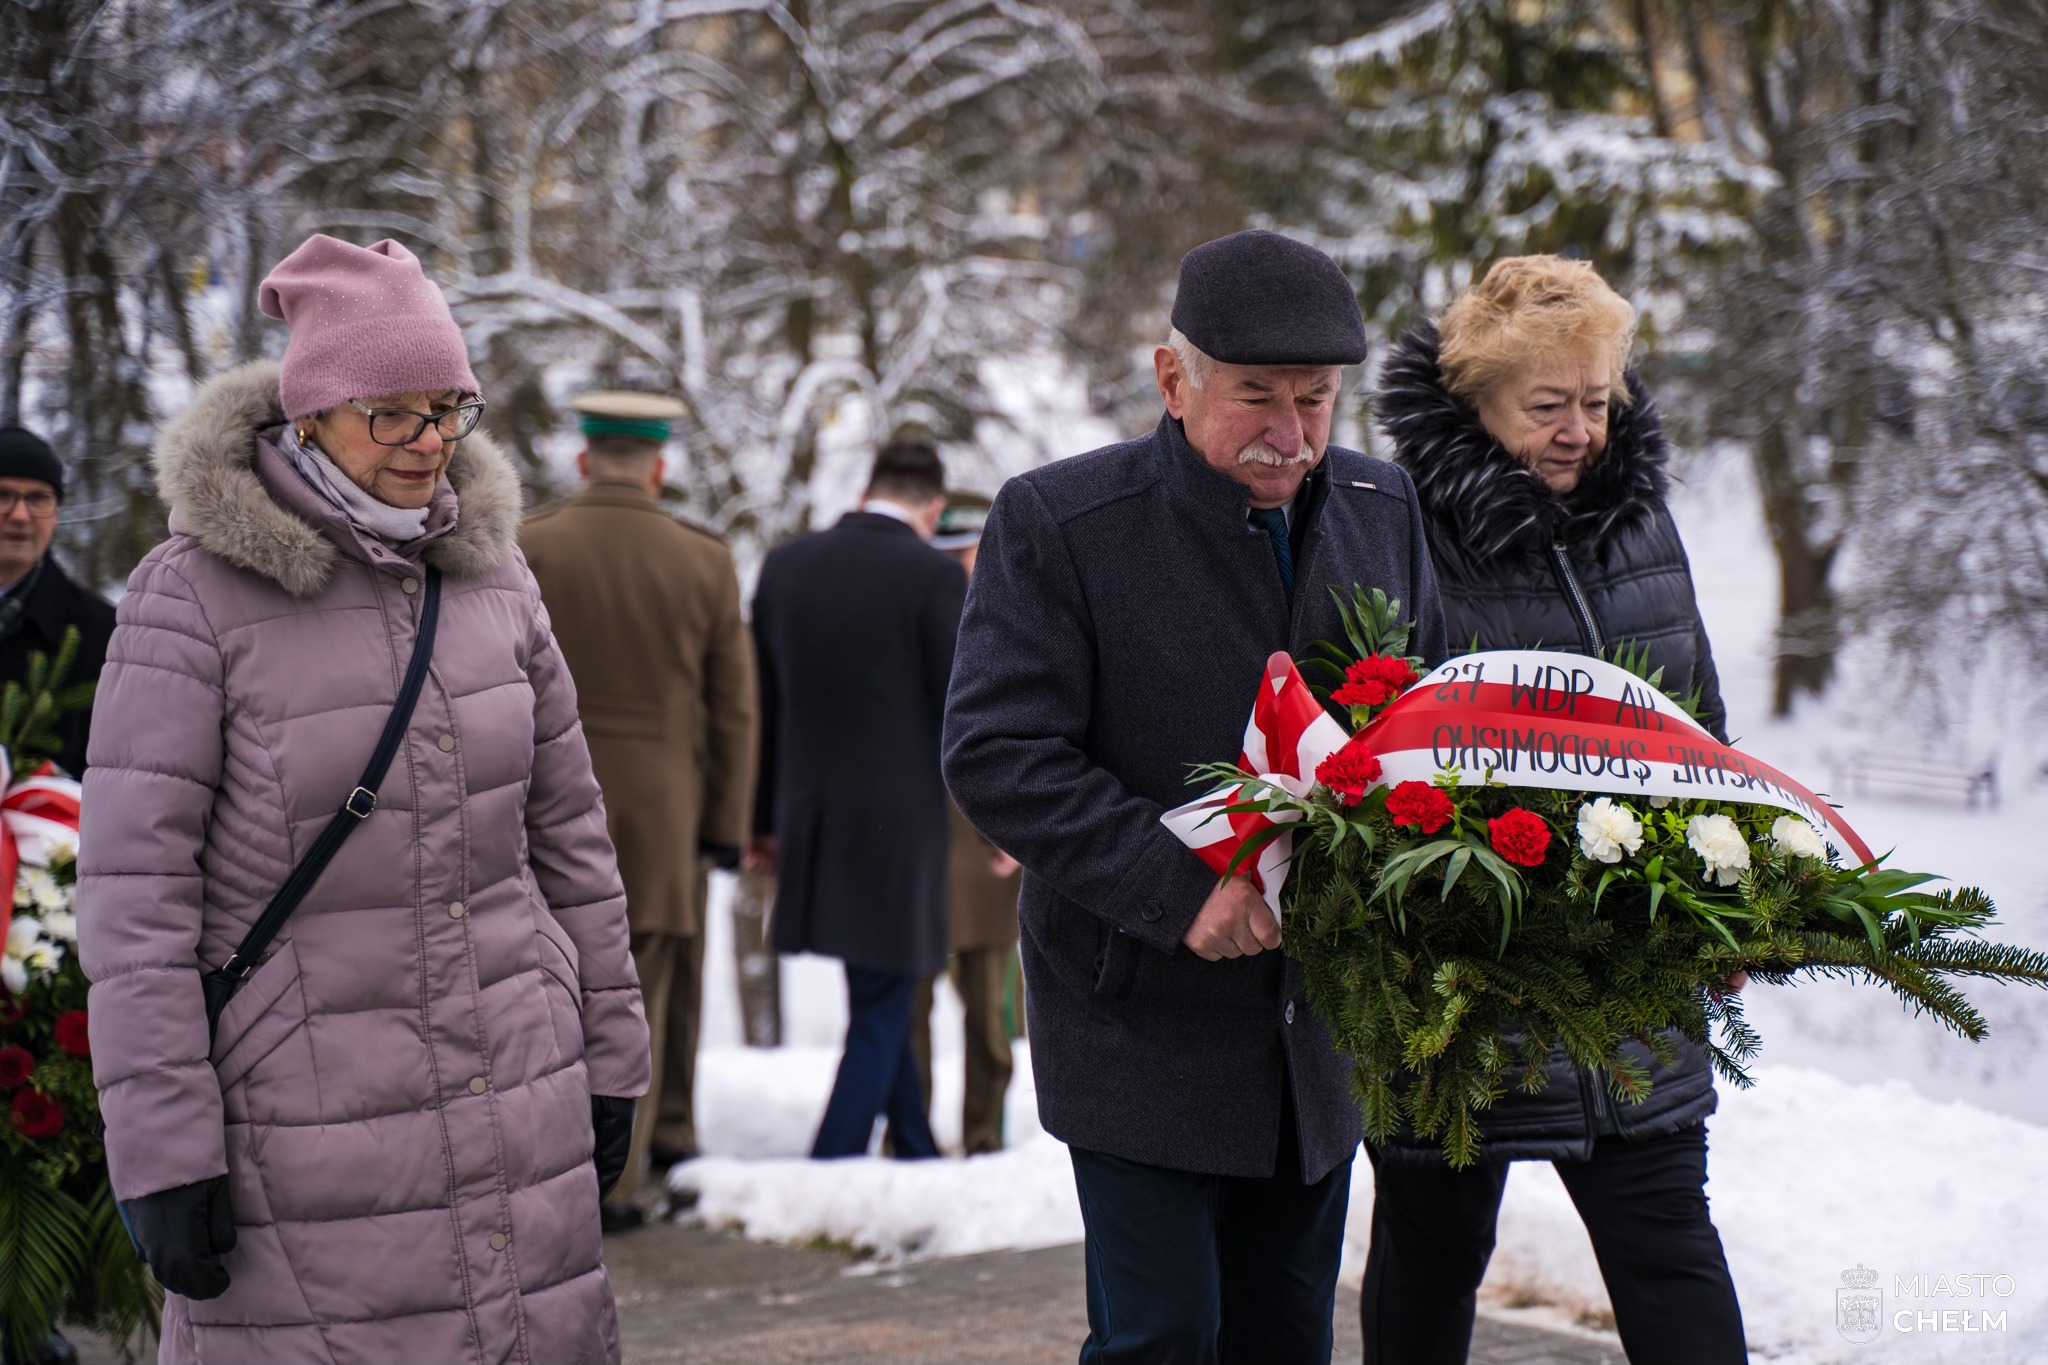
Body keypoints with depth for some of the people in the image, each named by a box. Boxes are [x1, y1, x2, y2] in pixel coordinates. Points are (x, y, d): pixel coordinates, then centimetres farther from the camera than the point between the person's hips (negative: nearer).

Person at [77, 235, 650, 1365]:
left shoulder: (488, 574, 7)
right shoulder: (195, 590, -9)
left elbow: (564, 831, 15)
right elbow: (133, 881, -11)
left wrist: (607, 1057, 15)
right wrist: (159, 1148, -14)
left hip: (515, 1092, 5)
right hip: (304, 1107, -5)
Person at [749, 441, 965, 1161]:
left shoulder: (785, 565, 5)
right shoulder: (934, 575, -10)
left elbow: (762, 703, 10)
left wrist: (762, 818, 17)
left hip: (810, 823, 5)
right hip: (898, 822, -5)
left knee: (882, 995, 19)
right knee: (880, 1015, 2)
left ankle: (918, 1158, 27)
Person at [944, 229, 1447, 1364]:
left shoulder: (1382, 511, 5)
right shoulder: (1057, 522, -11)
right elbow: (995, 758, -16)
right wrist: (1182, 891, -25)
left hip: (1320, 1012, 5)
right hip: (1144, 1020, -5)